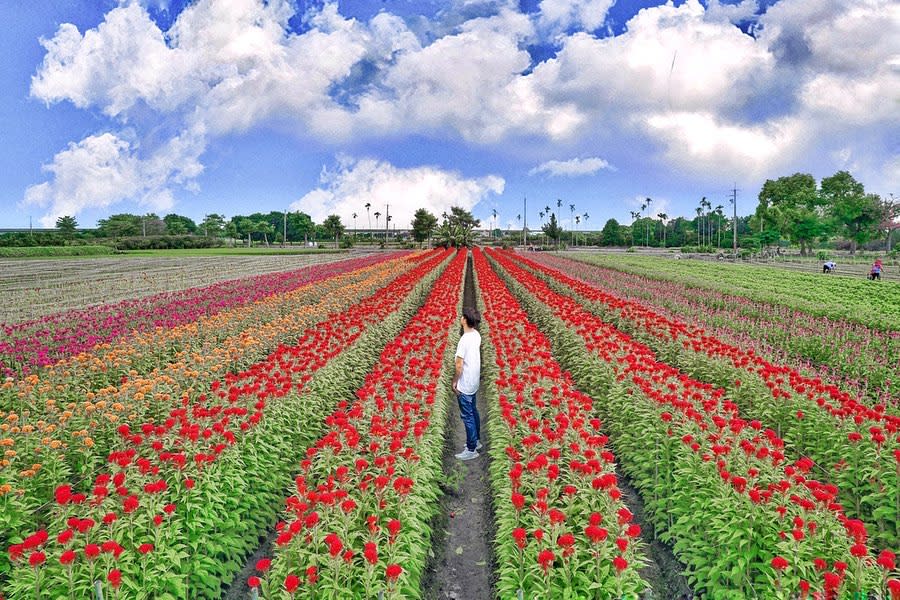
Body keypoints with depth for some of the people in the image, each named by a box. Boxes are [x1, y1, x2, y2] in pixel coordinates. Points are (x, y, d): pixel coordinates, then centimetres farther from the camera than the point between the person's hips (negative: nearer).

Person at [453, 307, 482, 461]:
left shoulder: (464, 340, -26)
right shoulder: (477, 335, 1)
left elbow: (459, 365, -22)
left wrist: (455, 381, -8)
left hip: (465, 385, -9)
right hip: (474, 381, 9)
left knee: (467, 416, 1)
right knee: (473, 411, 22)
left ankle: (471, 450, 10)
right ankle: (476, 440, 36)